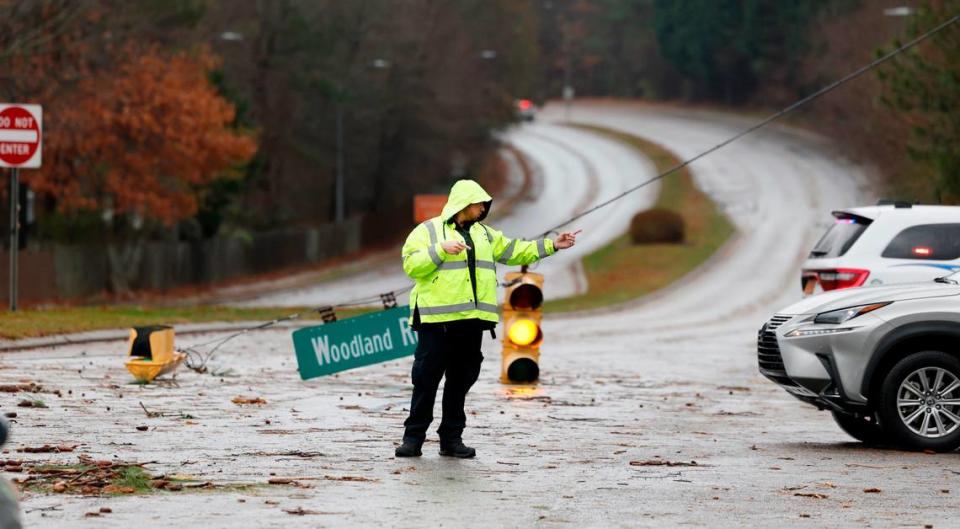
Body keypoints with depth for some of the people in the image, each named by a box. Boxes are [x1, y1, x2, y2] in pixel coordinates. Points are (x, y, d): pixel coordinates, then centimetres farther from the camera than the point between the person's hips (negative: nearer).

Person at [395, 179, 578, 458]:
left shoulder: (483, 234, 20)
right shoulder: (428, 230, 1)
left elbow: (515, 251, 23)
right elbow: (411, 265, -9)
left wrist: (551, 245, 16)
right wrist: (441, 250, -20)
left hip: (472, 320, 6)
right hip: (437, 319, -6)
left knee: (461, 380, 7)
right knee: (426, 379, -5)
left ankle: (451, 438, 13)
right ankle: (413, 437, 1)